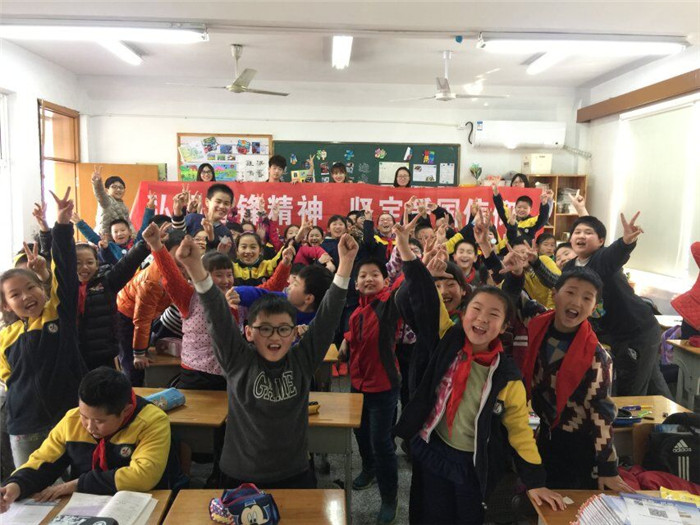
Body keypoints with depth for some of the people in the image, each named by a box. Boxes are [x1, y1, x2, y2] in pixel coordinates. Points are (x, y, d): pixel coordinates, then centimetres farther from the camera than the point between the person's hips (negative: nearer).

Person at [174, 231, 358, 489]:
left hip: (294, 476, 1)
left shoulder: (302, 360, -7)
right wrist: (196, 269, -36)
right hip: (239, 477, -1)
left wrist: (345, 264, -25)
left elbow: (328, 315, -14)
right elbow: (218, 316, -22)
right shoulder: (238, 361, -10)